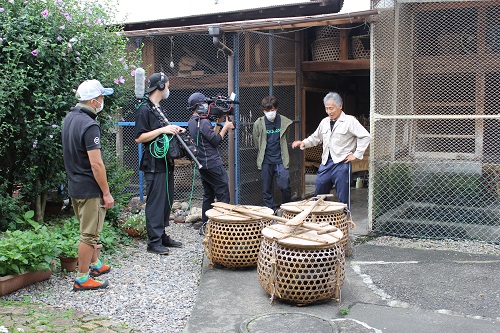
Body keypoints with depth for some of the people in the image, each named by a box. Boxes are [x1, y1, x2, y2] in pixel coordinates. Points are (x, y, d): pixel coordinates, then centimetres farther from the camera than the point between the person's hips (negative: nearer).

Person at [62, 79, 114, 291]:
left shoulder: (69, 118, 8)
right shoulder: (89, 125, -22)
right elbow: (96, 164, -24)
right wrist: (106, 193, -16)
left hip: (74, 185, 10)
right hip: (89, 189, -10)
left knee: (89, 230, 23)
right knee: (89, 234, 0)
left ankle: (95, 265, 38)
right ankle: (82, 279, 9)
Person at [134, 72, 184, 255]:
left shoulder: (160, 108, 18)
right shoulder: (144, 109, -11)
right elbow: (139, 137, -17)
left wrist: (174, 130, 10)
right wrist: (162, 130, -21)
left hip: (166, 163, 9)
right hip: (154, 164, -9)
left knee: (167, 201, 13)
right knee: (155, 202, -5)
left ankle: (162, 235, 23)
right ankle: (154, 241, 2)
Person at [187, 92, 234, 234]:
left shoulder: (191, 121, 12)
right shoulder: (204, 122, -17)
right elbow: (216, 141, -13)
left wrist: (219, 123, 11)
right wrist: (225, 127, -3)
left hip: (202, 164, 10)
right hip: (213, 164, -10)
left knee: (208, 195, 16)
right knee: (223, 195, -3)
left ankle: (204, 225, 19)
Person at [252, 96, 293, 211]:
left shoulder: (284, 121, -1)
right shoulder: (258, 123, -4)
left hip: (280, 160, 0)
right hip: (266, 162, 0)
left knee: (285, 186, -7)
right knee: (267, 189, 5)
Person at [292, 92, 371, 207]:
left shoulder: (350, 121, -6)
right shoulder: (324, 122, 14)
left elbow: (365, 136, -10)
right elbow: (316, 138, 25)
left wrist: (356, 154, -12)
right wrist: (304, 143, 7)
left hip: (341, 164, -6)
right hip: (325, 163, 6)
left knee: (343, 198, -1)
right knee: (318, 195, 10)